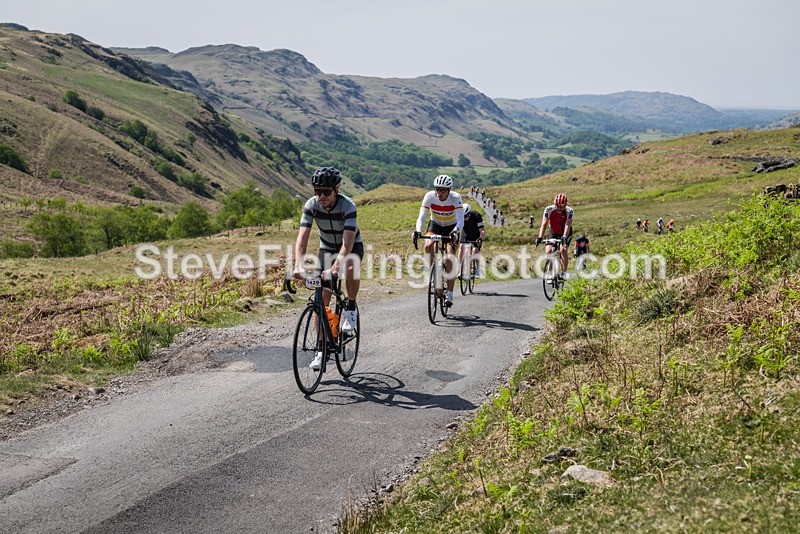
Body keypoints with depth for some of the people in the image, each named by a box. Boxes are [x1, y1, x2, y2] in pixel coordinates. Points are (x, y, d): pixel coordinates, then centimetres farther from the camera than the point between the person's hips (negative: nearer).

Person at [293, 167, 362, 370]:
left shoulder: (348, 206, -31)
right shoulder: (311, 205, -21)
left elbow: (347, 243, -40)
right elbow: (302, 237, -28)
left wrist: (335, 268, -55)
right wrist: (298, 266, -44)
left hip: (351, 246, -3)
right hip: (327, 248, 3)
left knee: (351, 269, -38)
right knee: (322, 300, -6)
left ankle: (351, 308, -10)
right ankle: (321, 349, 1)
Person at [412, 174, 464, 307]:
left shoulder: (455, 198, -28)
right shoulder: (429, 196, -24)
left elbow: (460, 220, -38)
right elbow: (422, 217, -31)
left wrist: (455, 233, -58)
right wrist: (417, 231, -50)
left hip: (451, 227, -2)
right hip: (435, 225, 2)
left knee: (449, 259, -17)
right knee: (428, 245, -31)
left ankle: (449, 294, -9)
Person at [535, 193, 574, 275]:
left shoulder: (569, 211, -25)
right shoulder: (549, 209, -23)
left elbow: (567, 225, -35)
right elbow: (544, 224, -30)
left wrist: (564, 237, -52)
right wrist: (540, 237, -43)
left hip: (565, 233, -2)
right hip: (553, 233, 2)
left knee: (563, 250, -26)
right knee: (548, 251, -17)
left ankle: (564, 272, -15)